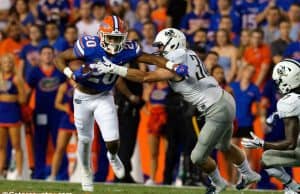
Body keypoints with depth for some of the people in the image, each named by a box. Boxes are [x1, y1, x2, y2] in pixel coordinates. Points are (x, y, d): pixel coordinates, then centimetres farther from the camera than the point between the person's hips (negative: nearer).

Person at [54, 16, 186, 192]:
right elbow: (60, 58, -19)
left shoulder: (127, 50, -20)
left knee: (113, 142, -8)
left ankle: (113, 157, 30)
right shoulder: (89, 46, -28)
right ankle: (86, 172, 42)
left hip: (104, 98, 1)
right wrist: (72, 75, -35)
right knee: (85, 139, 13)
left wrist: (173, 66, -35)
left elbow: (151, 58, -19)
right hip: (83, 97, -1)